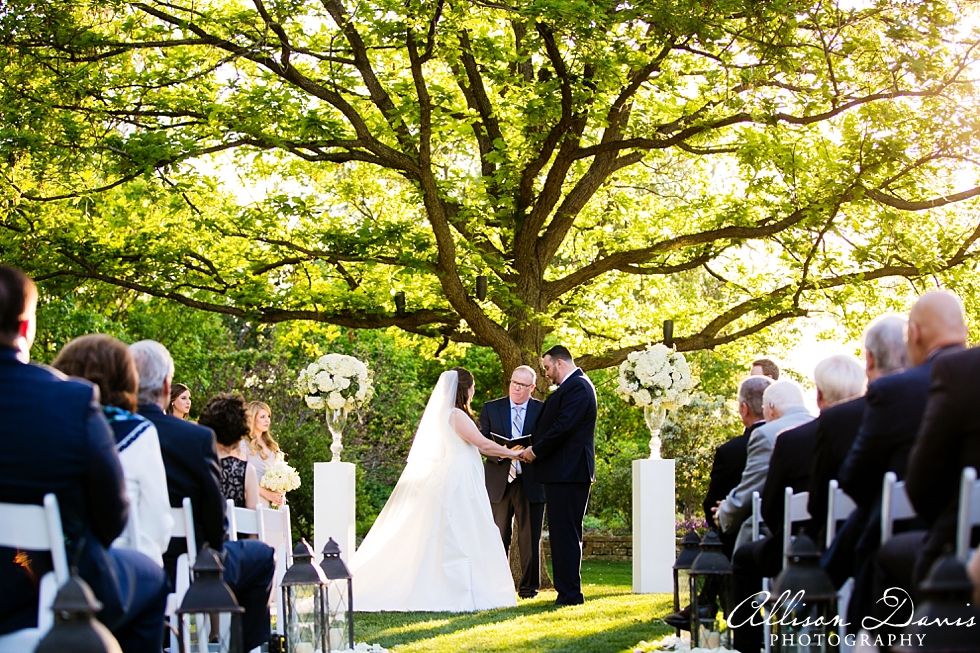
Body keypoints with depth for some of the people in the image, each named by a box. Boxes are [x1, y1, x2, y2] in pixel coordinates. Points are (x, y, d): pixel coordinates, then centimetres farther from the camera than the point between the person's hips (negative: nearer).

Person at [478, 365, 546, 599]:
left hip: (530, 482, -1)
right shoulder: (491, 408, 9)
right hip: (499, 481, 1)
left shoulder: (543, 410, 6)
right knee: (498, 538, 4)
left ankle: (528, 587, 9)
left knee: (530, 539, 2)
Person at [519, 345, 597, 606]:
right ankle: (567, 591, 16)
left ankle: (570, 593, -7)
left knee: (565, 534, -8)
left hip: (569, 473, -11)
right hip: (564, 471, 11)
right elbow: (555, 425, 20)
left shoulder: (578, 387, -13)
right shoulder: (572, 387, 20)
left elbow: (562, 427, -20)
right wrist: (532, 448, 7)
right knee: (563, 534, 12)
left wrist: (535, 451, -10)